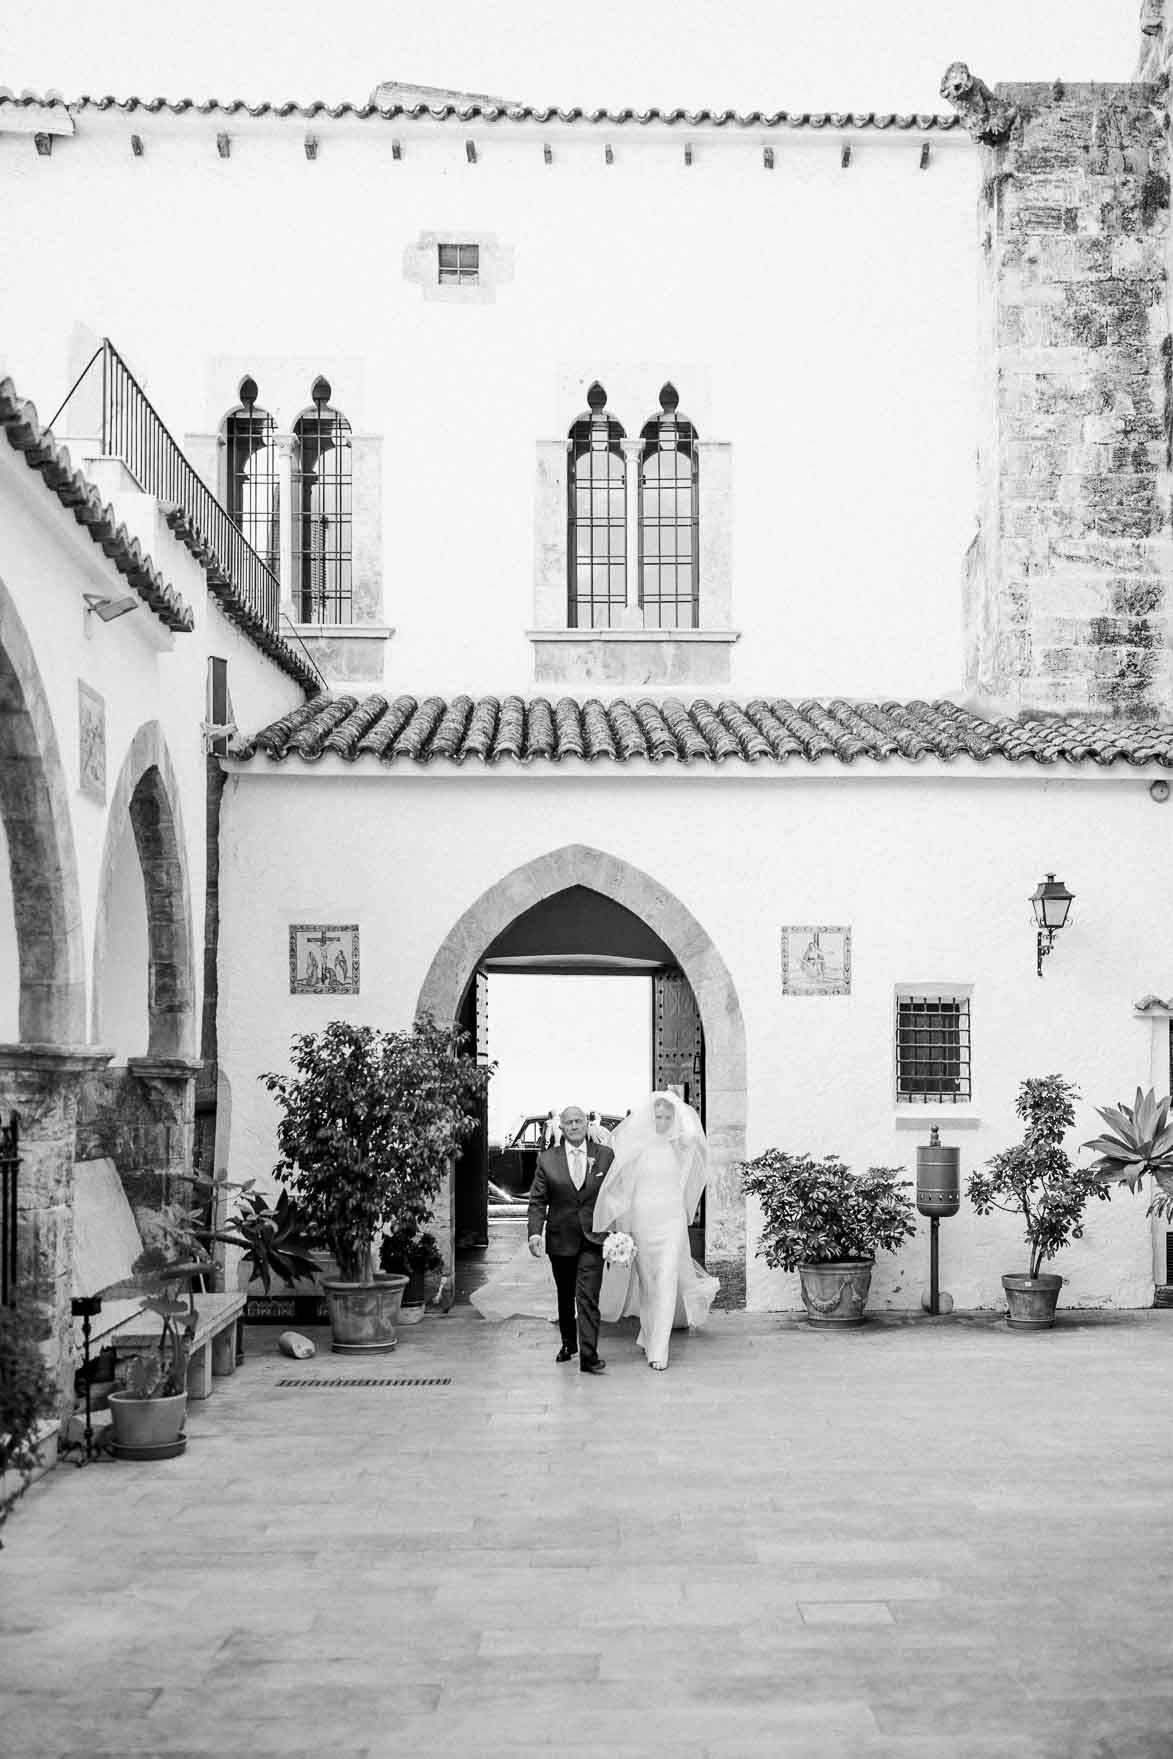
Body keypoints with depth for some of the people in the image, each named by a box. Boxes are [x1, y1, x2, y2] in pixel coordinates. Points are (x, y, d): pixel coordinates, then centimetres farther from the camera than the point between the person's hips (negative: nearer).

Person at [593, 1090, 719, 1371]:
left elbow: (692, 1133, -19)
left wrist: (677, 1104, -6)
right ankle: (649, 1335, 31)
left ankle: (658, 1349, -11)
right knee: (646, 1282, 11)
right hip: (641, 1219, 0)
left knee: (666, 1281, -10)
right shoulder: (634, 1144, -3)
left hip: (672, 1221, 0)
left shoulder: (678, 1144, 2)